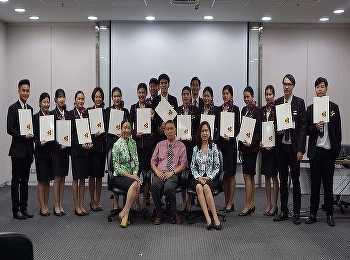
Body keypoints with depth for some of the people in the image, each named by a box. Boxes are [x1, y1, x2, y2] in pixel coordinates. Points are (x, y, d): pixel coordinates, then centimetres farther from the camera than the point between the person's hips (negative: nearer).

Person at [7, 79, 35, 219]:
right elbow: (10, 129, -11)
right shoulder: (13, 108, -6)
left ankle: (24, 208, 19)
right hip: (17, 149, -6)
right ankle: (16, 209, 7)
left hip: (28, 150, 6)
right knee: (16, 180, 1)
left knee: (25, 180, 11)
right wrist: (24, 136, -19)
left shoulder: (30, 108, 13)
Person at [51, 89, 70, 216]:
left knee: (63, 178, 9)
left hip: (66, 148, 5)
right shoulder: (52, 113, -6)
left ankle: (61, 205, 16)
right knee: (57, 177, -2)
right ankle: (56, 206, 7)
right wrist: (59, 145, -18)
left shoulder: (68, 114, 9)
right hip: (56, 148, -5)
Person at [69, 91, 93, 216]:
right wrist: (80, 144, -16)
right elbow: (70, 133, -8)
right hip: (76, 149, -5)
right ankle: (77, 206, 8)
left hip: (86, 149, 5)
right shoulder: (71, 114, -4)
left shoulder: (87, 113, 9)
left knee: (83, 178, 9)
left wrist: (90, 143, -5)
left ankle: (81, 205, 16)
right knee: (76, 178, 0)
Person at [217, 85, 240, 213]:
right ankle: (226, 201, 16)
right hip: (220, 142, 5)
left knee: (230, 173, -2)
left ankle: (230, 203, 4)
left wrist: (230, 137, -19)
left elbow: (238, 128, -6)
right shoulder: (219, 109, 13)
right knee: (223, 173, 8)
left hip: (230, 143, -5)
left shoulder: (235, 109, -2)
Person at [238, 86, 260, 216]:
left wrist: (251, 143, -21)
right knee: (251, 175, 11)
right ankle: (252, 204, 17)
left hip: (252, 146, -8)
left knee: (247, 175, -9)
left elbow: (258, 130, -12)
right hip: (244, 145, 8)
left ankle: (247, 205, -5)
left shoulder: (257, 110, -8)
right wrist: (240, 148, 16)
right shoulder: (244, 110, 14)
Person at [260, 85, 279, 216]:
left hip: (274, 146, -6)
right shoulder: (262, 110, 11)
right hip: (264, 146, 6)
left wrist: (273, 144, -15)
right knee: (267, 176, 9)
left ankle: (275, 205, 7)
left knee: (274, 176, -1)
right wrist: (260, 141, -2)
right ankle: (269, 204, 17)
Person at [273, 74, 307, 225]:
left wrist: (300, 150, -10)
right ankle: (283, 211, 19)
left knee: (295, 180, 3)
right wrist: (277, 131, -8)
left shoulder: (299, 102, -3)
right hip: (281, 147, 3)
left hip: (294, 147, -3)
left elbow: (303, 126, -5)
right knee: (283, 180, 10)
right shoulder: (277, 102, 7)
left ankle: (296, 213, 13)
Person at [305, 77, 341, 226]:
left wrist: (337, 149, 1)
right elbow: (306, 130, 7)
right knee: (315, 183, 5)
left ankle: (329, 214, 14)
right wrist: (315, 127, -13)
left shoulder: (334, 107, 4)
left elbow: (338, 130, 5)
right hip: (315, 151, 1)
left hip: (329, 150, -1)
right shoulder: (310, 109, 6)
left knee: (328, 182, 5)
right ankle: (313, 213, 12)